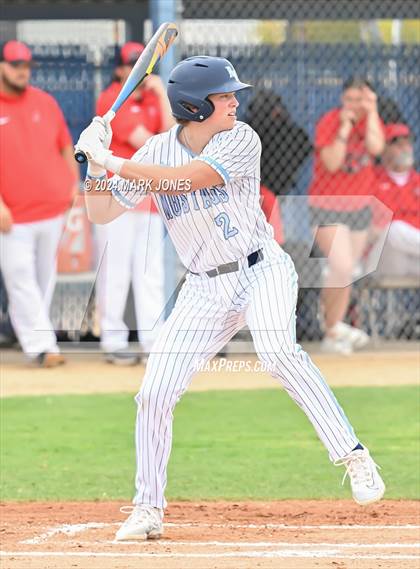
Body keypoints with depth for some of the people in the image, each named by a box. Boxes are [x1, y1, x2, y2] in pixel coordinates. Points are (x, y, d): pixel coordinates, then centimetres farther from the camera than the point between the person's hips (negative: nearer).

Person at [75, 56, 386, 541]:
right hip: (205, 291, 4)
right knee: (154, 394, -5)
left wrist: (113, 162, -22)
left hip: (262, 270, -3)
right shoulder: (157, 152, 1)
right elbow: (101, 214, 3)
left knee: (277, 351, -32)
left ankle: (354, 458, -29)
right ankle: (148, 510, 11)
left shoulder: (241, 141, -10)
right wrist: (94, 165, -13)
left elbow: (184, 180, -24)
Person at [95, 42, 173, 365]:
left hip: (149, 198, 6)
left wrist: (161, 93, -4)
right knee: (115, 271, -5)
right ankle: (114, 343, 0)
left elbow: (171, 132, -2)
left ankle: (154, 341, 4)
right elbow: (142, 142, -15)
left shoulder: (153, 98, 14)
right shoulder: (111, 100, -8)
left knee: (151, 272, 4)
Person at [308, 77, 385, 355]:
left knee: (347, 273, 12)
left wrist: (371, 113, -21)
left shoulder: (372, 121, 0)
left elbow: (375, 147, -21)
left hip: (360, 206, 5)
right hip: (328, 207, -5)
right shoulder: (329, 122, -13)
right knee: (342, 267, -20)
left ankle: (333, 334, 24)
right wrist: (345, 128, -27)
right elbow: (332, 163, -25)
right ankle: (334, 325, -2)